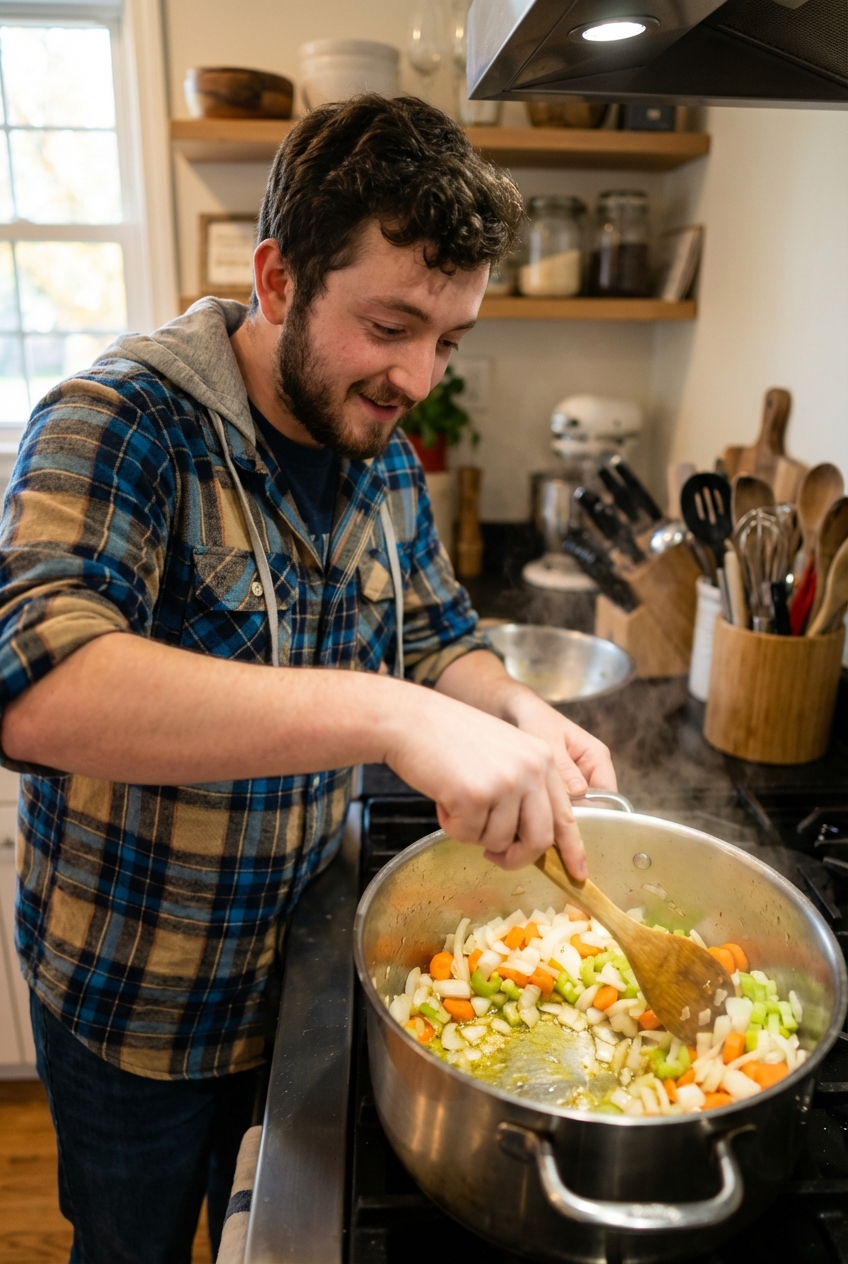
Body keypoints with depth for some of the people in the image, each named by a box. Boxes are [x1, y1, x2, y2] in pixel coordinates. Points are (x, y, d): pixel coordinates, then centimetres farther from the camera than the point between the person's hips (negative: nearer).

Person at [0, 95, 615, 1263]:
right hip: (138, 1006, -4)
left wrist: (517, 710, -15)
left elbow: (436, 634, 6)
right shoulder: (120, 426, -24)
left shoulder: (384, 455, -4)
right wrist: (387, 714, -48)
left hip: (309, 970, 5)